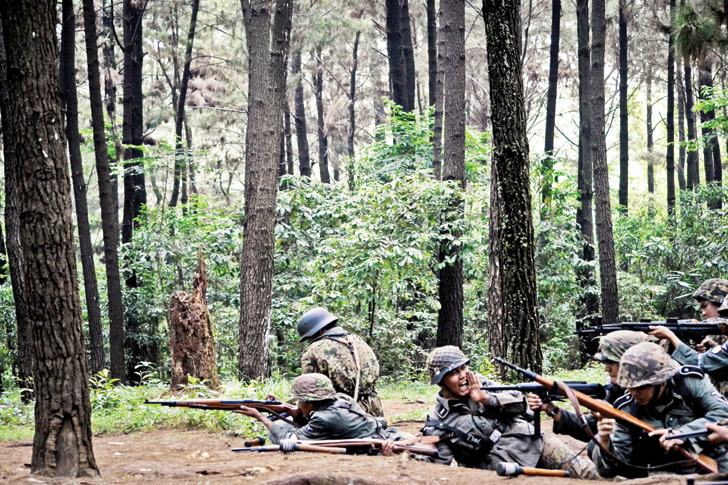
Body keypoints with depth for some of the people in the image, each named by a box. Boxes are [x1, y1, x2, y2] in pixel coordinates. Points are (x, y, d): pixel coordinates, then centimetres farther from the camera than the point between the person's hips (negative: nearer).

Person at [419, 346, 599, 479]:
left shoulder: (478, 383, 8)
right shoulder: (437, 423, -3)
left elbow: (518, 403, 5)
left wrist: (486, 398, -10)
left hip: (530, 441, 4)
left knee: (587, 474, -5)